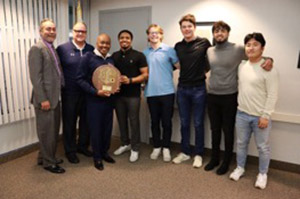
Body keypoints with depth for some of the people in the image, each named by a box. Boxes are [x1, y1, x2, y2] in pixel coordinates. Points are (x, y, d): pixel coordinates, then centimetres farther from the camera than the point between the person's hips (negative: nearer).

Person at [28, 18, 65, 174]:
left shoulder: (52, 48, 15)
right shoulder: (37, 48, -12)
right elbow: (35, 77, -18)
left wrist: (58, 94, 12)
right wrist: (43, 99, -21)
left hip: (54, 96, 9)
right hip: (45, 98, -9)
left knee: (53, 130, 17)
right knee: (47, 131, 4)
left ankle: (44, 157, 34)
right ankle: (49, 162, 20)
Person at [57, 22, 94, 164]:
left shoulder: (91, 50, 5)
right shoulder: (62, 49, -4)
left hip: (88, 92, 3)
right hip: (69, 93, -3)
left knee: (86, 121, 13)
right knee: (69, 122, 9)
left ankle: (82, 146, 33)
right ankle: (70, 151, 24)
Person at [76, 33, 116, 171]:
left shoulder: (111, 59, 9)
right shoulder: (88, 57, -7)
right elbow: (80, 79, -11)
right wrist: (95, 92, -20)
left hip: (109, 99, 5)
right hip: (94, 99, -5)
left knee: (107, 127, 11)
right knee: (95, 128, 4)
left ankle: (104, 152, 30)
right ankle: (97, 157, 20)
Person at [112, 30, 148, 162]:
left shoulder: (138, 56, -4)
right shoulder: (114, 56, 10)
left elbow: (145, 75, -8)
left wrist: (130, 80, -21)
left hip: (133, 95, -4)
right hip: (118, 94, 4)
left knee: (134, 121, 3)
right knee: (121, 120, 13)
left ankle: (135, 148, 16)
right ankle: (125, 144, 32)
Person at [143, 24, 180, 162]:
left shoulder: (168, 50, 0)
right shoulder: (145, 53, 10)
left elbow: (179, 65, 0)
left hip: (167, 91, -3)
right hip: (151, 92, 3)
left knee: (166, 122, 5)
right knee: (154, 121, 12)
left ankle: (166, 148, 22)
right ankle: (156, 147, 27)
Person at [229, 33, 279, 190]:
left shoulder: (268, 69, -14)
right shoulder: (241, 66, 3)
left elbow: (272, 95, -14)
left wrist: (265, 116, -15)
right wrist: (239, 106, 12)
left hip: (260, 116, -5)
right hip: (242, 114, 5)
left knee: (262, 147, 11)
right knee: (241, 143, 18)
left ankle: (262, 174, 31)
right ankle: (240, 168, 37)